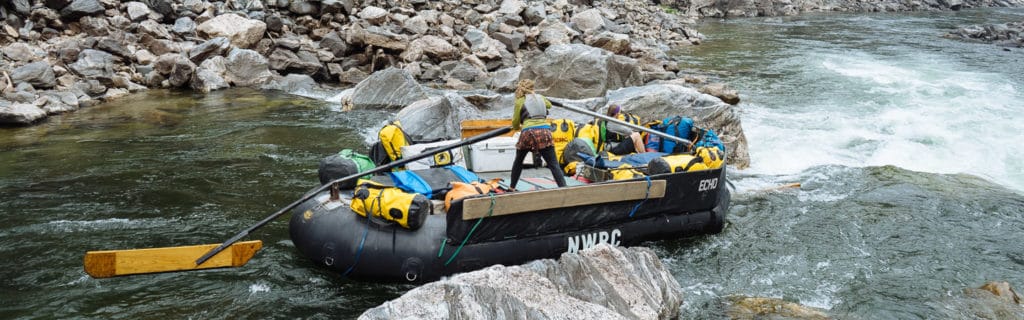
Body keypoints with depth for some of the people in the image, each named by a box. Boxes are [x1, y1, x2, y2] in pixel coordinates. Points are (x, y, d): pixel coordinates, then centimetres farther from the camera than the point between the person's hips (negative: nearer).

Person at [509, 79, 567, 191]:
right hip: (544, 131, 1)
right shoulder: (540, 98, 19)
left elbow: (515, 125, 13)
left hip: (528, 133, -1)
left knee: (518, 161, 22)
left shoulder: (519, 102, 9)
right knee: (553, 164, -2)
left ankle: (512, 187, 31)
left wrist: (519, 127, 36)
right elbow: (549, 105, 43)